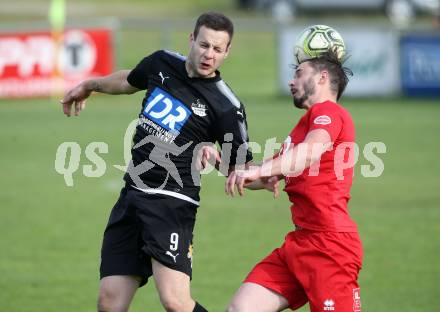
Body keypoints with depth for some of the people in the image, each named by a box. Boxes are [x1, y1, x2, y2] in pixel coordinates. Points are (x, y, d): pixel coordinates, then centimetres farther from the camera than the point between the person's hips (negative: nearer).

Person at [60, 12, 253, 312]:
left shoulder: (226, 106, -9)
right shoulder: (162, 63, 7)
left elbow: (242, 169, -4)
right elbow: (129, 80, 31)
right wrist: (90, 85, 45)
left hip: (171, 204, -6)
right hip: (131, 197, 6)